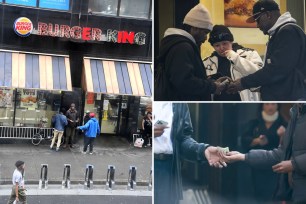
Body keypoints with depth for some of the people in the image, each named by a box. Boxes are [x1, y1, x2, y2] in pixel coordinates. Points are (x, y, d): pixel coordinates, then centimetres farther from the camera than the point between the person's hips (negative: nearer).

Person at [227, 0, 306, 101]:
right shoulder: (278, 34, 18)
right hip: (278, 97, 10)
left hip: (289, 97, -10)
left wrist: (244, 83, -13)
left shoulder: (289, 32, -13)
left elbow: (277, 69, -21)